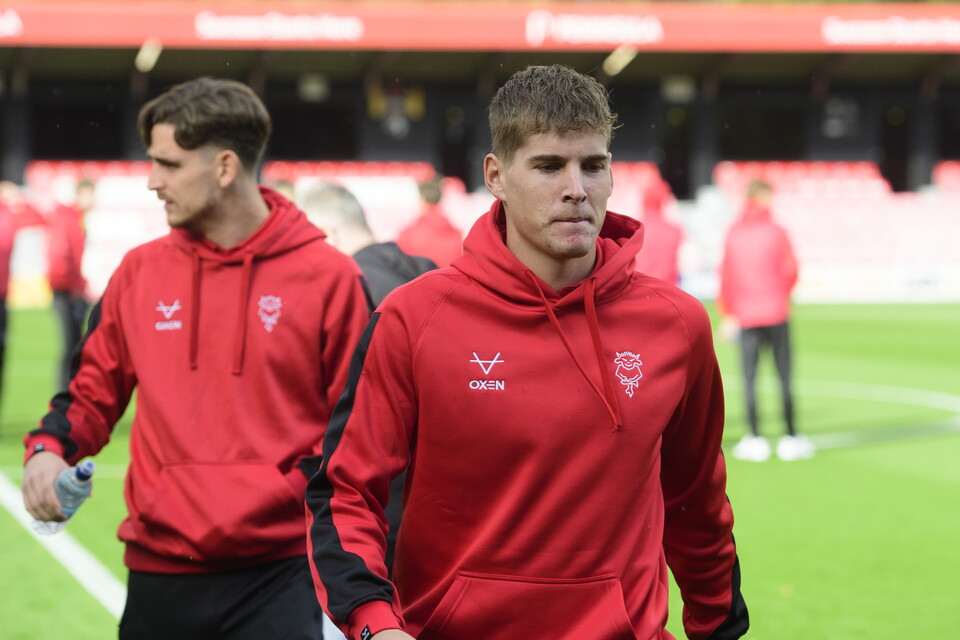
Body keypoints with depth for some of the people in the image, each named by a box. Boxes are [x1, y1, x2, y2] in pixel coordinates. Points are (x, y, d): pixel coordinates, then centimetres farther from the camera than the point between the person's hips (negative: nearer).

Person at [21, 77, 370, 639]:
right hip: (159, 574, 4)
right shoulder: (141, 272, 8)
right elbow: (95, 390, 18)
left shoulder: (327, 275, -3)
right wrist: (51, 446, -1)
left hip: (278, 574, -4)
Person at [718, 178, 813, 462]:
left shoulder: (732, 234, 2)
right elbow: (790, 271, -2)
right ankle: (791, 437, 4)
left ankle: (755, 438, 1)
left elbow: (725, 276, 3)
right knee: (784, 377, 2)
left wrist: (727, 314, 11)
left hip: (745, 318, 2)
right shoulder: (776, 232, -5)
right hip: (777, 314, -2)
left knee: (749, 378, 3)